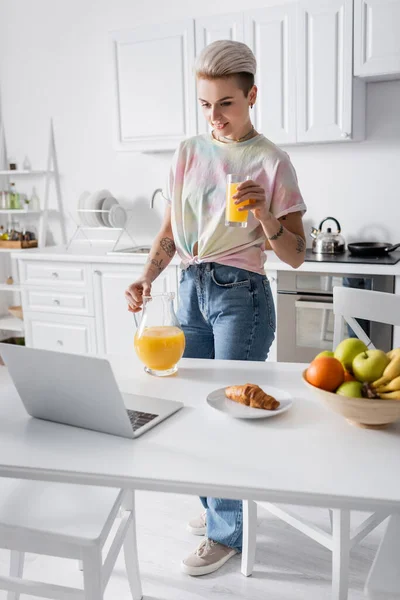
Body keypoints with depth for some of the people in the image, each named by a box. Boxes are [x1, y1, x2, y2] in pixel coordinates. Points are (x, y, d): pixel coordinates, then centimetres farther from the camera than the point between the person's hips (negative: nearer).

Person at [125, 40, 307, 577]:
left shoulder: (271, 162, -7)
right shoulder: (189, 153, 6)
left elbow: (295, 257, -7)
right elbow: (170, 231, 12)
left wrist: (264, 216, -25)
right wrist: (147, 278, -4)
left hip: (241, 295, -5)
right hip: (191, 289, 6)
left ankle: (226, 532, 21)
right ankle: (218, 505, 36)